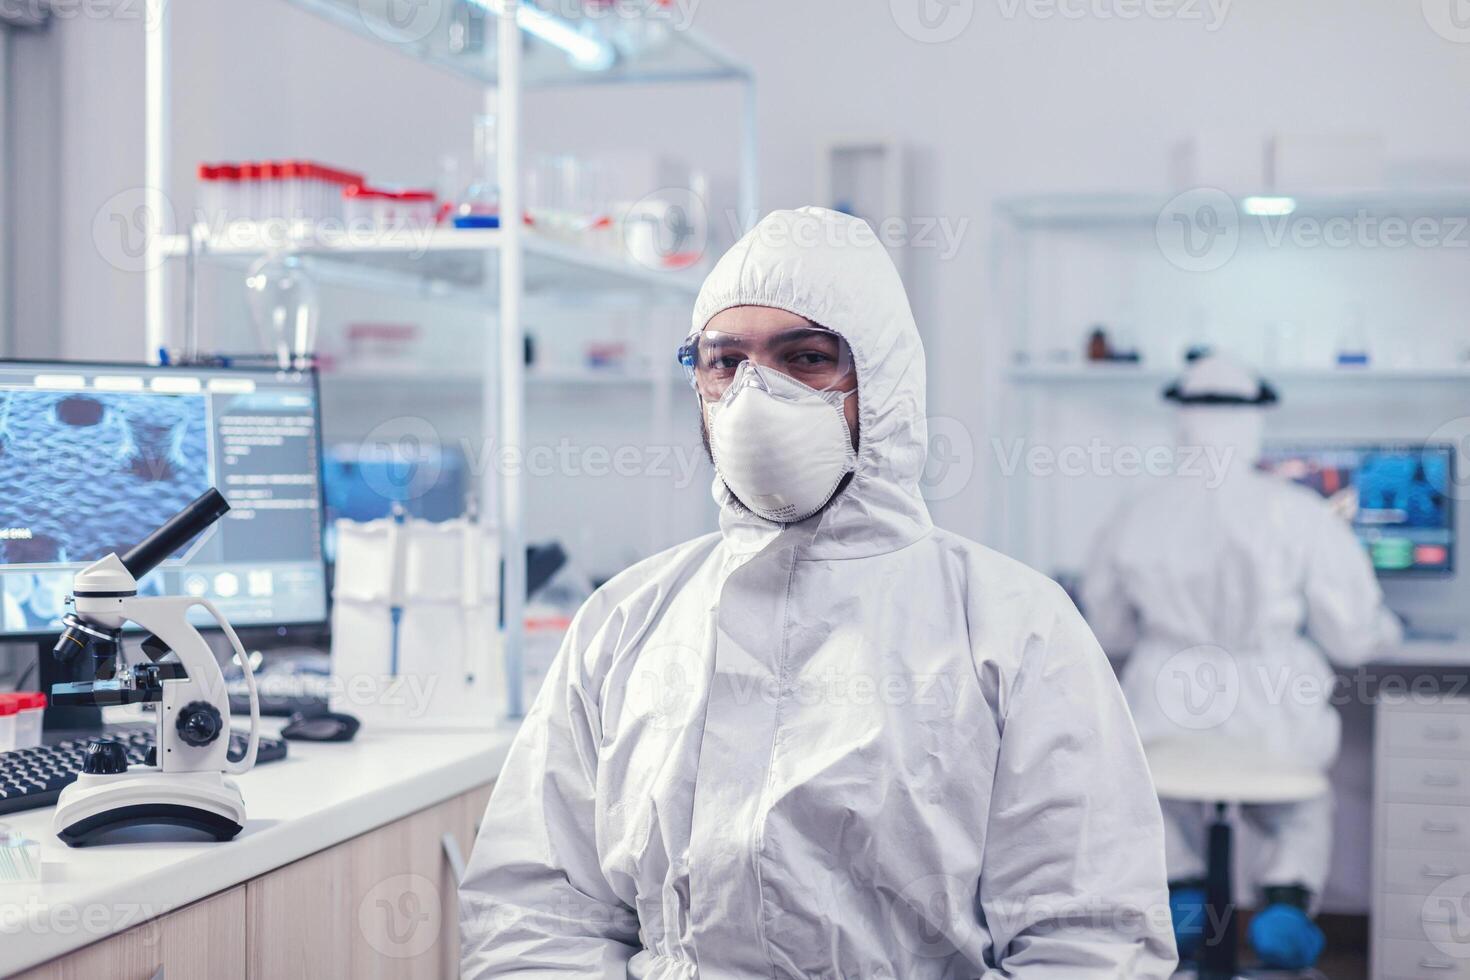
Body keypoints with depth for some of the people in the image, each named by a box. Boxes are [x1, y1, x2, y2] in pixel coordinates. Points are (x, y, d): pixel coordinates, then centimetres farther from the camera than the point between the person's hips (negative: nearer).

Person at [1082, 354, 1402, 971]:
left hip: (1167, 715, 1)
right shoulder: (1301, 514, -9)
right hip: (1275, 723, -1)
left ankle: (1181, 887, 22)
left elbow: (1109, 631, 13)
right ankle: (1287, 901, 10)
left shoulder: (1134, 520, -3)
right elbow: (1350, 638, -2)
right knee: (1306, 811, 33)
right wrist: (1385, 630, 23)